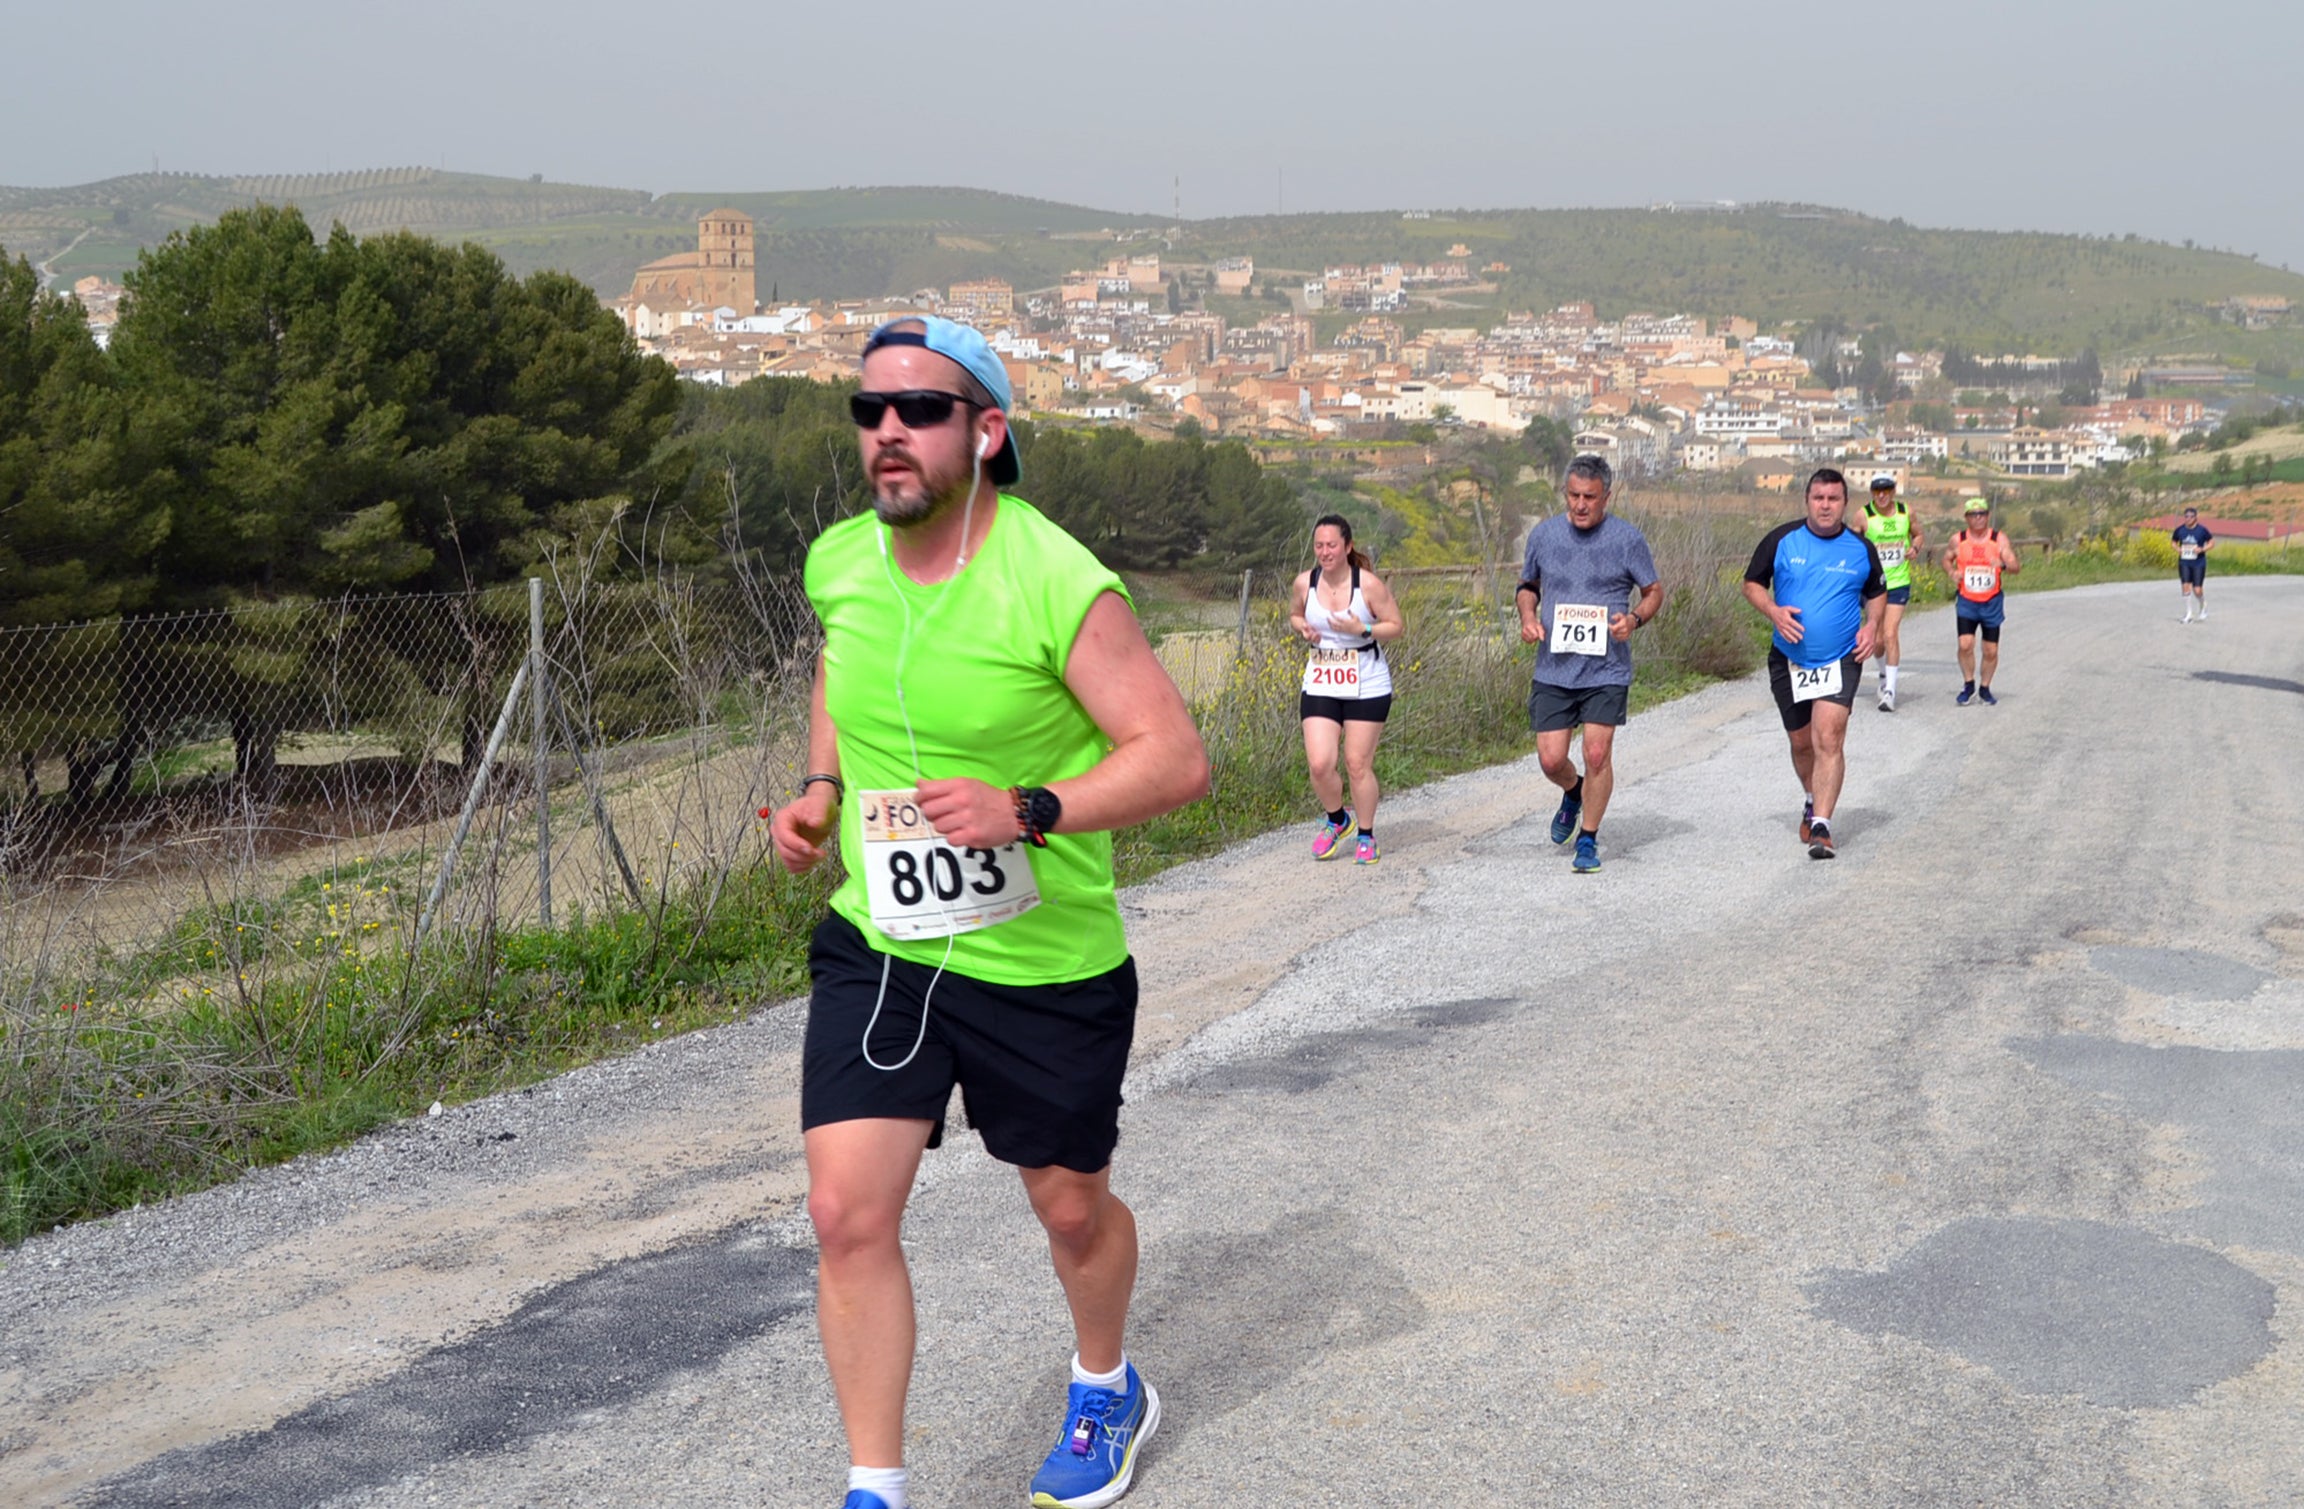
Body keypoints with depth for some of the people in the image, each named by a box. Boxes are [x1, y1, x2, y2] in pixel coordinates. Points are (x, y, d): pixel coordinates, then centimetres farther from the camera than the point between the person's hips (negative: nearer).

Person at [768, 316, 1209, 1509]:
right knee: (847, 1213, -6)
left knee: (1070, 1207, 16)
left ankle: (1107, 1394, 48)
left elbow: (1178, 757, -19)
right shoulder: (838, 562, -3)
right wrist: (821, 792, 2)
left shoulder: (1059, 585, -21)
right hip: (875, 947, 4)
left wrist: (1030, 809, -32)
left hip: (1044, 964, -4)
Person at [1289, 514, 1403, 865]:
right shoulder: (1305, 583, -2)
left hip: (1367, 687, -3)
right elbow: (1295, 614, 18)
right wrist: (1303, 629, -5)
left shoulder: (1368, 584, -12)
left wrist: (1361, 630, -21)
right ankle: (1336, 820, 23)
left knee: (1358, 764, 0)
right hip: (1320, 687, 3)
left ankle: (1366, 836, 22)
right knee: (1319, 764, -7)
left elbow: (1396, 626, -5)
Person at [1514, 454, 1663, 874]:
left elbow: (1654, 591, 7)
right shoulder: (1543, 534, 5)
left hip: (1607, 670, -2)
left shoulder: (1627, 537, -2)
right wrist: (1527, 615, -1)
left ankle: (1588, 840, 10)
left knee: (1597, 754, -7)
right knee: (1551, 759, 0)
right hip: (1553, 668, 2)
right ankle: (1573, 794, 36)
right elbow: (1527, 586, 20)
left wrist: (1634, 619, -13)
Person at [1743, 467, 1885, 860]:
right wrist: (1774, 611, -14)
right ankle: (1813, 802, 41)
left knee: (1829, 739, -16)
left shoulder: (1861, 549, 0)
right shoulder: (1781, 540, -3)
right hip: (1789, 660, 2)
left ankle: (1820, 825, -18)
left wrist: (1872, 625, -3)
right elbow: (1752, 583, 5)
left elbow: (1876, 592, 15)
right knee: (1801, 742, 14)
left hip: (1841, 660, -1)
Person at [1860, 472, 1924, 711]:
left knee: (1890, 634, -12)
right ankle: (1884, 673, 38)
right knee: (1877, 639, 7)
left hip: (1898, 583, 0)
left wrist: (1915, 547, -6)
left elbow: (1920, 535, 15)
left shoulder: (1906, 512, 0)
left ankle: (1890, 690, -8)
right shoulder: (1864, 515, -8)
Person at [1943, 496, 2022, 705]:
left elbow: (2016, 567, -7)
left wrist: (2003, 565, -30)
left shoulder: (1999, 539, -3)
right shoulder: (1958, 540, 1)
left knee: (1991, 650, 5)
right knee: (1965, 645, -15)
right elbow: (1947, 559, 17)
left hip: (1992, 602, 0)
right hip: (1966, 601, 0)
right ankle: (1968, 685, 4)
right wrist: (1952, 572, -5)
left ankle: (1984, 688, 22)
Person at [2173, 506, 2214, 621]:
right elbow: (2174, 542, 15)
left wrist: (2202, 549, -14)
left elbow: (2212, 542, 2)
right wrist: (2177, 548, -6)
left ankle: (2203, 607, 28)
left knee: (2197, 590, -4)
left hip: (2198, 563, -2)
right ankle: (2188, 614, 3)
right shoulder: (2179, 530, 0)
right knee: (2185, 586, -8)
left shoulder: (2202, 530, -7)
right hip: (2184, 563, 2)